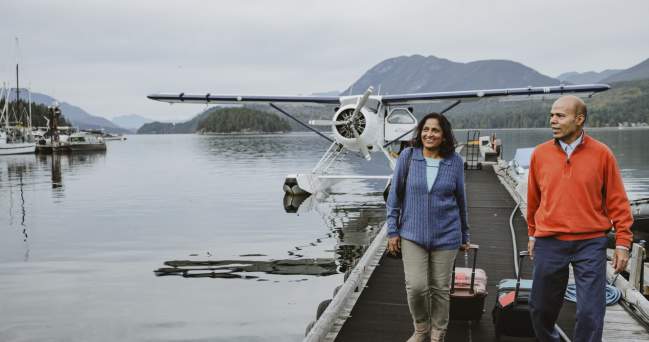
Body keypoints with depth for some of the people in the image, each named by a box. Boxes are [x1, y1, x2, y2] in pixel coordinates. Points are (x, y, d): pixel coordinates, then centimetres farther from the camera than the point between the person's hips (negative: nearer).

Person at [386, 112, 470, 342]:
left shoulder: (455, 161, -2)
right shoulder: (407, 157, -5)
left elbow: (460, 199, 8)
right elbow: (394, 195, 1)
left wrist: (464, 235, 14)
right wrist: (392, 230, -1)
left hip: (446, 235, 1)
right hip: (412, 233, -1)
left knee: (440, 288, 8)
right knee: (415, 286, -8)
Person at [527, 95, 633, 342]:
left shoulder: (601, 154, -2)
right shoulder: (540, 153, 4)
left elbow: (617, 201, 1)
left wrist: (623, 242, -2)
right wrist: (532, 234, 19)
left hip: (590, 244, -2)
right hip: (549, 243, 2)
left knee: (590, 312, -1)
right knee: (541, 308, 12)